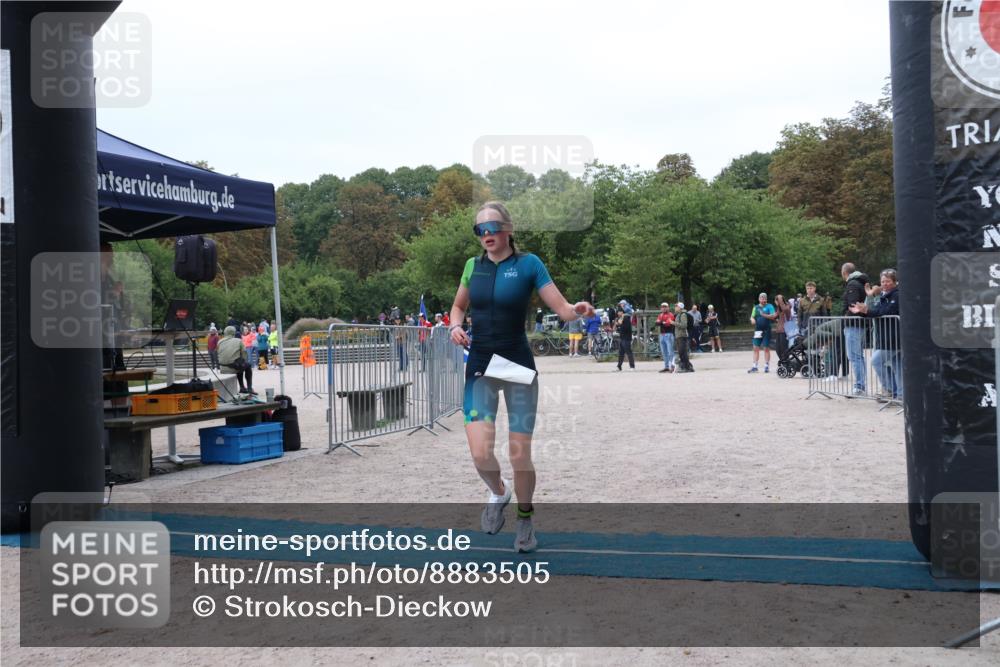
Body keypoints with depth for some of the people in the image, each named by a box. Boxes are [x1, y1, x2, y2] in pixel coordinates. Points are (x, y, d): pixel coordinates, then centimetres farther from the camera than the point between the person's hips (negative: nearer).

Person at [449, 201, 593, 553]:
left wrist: (578, 310, -32)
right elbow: (458, 305, 21)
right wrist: (455, 326, 0)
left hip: (519, 366, -2)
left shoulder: (528, 264, -6)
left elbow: (562, 308, -9)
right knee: (480, 452, -12)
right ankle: (498, 492, 24)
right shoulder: (473, 265, 6)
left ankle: (525, 518, 28)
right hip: (480, 366, 3)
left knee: (520, 455, 0)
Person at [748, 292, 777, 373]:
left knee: (766, 348, 1)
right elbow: (752, 316, 16)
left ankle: (767, 366, 7)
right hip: (757, 330, 4)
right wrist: (752, 319, -8)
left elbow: (773, 316, -10)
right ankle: (754, 366, 6)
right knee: (756, 348, 2)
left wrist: (764, 315, -24)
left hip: (766, 330, -4)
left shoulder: (769, 306, 0)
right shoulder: (756, 307, 14)